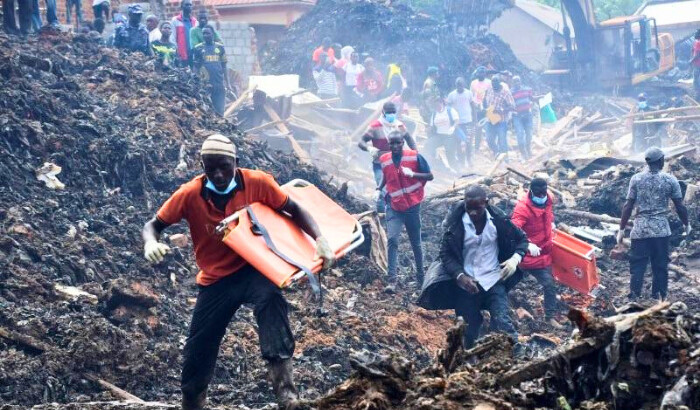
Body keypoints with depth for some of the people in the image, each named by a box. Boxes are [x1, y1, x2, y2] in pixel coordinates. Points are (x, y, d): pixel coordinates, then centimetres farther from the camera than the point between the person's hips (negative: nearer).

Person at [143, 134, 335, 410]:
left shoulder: (257, 183, -15)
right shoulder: (190, 194, -15)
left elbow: (294, 210, -3)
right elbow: (153, 226, -7)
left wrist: (320, 239, -19)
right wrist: (151, 243, -31)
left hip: (252, 268, -2)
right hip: (215, 279, 2)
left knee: (270, 297, -36)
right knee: (197, 351, 3)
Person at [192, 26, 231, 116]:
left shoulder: (220, 47, 9)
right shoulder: (198, 48, 5)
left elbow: (224, 67, 11)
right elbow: (195, 67, 5)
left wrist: (227, 82, 6)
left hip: (219, 84, 1)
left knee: (219, 110, 0)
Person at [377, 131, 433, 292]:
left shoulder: (414, 157, -8)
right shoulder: (384, 160, 0)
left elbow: (430, 176, -4)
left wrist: (413, 174, -20)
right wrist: (380, 188, 2)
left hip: (412, 206, -1)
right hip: (394, 207, 1)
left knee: (415, 243, 10)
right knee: (392, 239, -16)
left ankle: (420, 277, 26)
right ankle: (392, 280, -18)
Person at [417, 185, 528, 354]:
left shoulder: (498, 220, -8)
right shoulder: (455, 224, -12)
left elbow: (521, 239, 7)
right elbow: (446, 254, -8)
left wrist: (515, 259, -13)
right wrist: (460, 276, -24)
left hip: (494, 281, 0)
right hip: (467, 283, 1)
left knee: (502, 322, -18)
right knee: (469, 331, 9)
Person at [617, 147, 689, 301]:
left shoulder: (636, 179, -1)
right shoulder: (670, 180, -2)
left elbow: (628, 206, -2)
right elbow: (680, 207, 1)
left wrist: (622, 229, 5)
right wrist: (686, 224, 18)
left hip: (640, 230, 0)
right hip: (661, 230, 0)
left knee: (637, 267, 3)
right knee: (660, 268, 7)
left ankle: (634, 300, -2)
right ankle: (658, 300, 10)